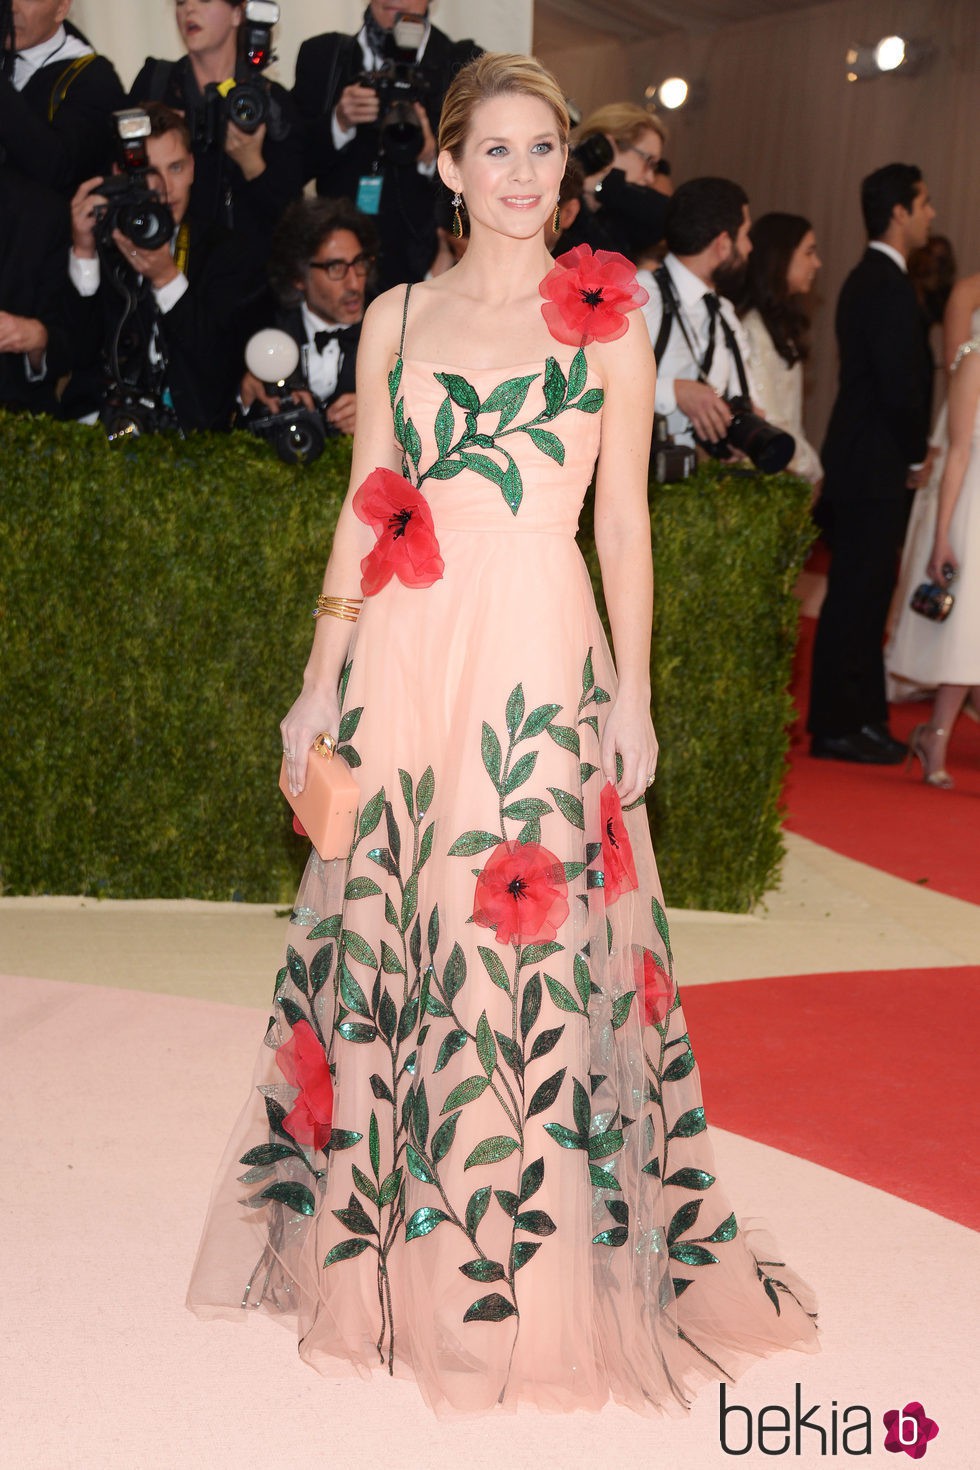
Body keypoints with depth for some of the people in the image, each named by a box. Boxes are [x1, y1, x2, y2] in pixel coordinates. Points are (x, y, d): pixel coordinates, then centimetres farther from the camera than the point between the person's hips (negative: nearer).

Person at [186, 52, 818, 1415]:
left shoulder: (609, 318, 6)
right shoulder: (396, 317, 11)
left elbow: (624, 523, 4)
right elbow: (363, 511, 11)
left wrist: (634, 693, 0)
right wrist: (320, 679, 7)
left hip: (541, 663, -2)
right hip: (404, 657, 3)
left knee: (534, 943, -2)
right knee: (388, 928, 7)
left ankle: (533, 1266, 14)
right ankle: (390, 1239, 25)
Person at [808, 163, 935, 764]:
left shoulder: (870, 279, 16)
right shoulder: (889, 286, -16)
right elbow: (900, 385, -20)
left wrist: (913, 450, 11)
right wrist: (917, 455, -8)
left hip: (865, 461, 10)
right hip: (876, 466, -10)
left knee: (863, 595, 14)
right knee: (859, 596, -4)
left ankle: (862, 716, 22)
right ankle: (838, 726, 2)